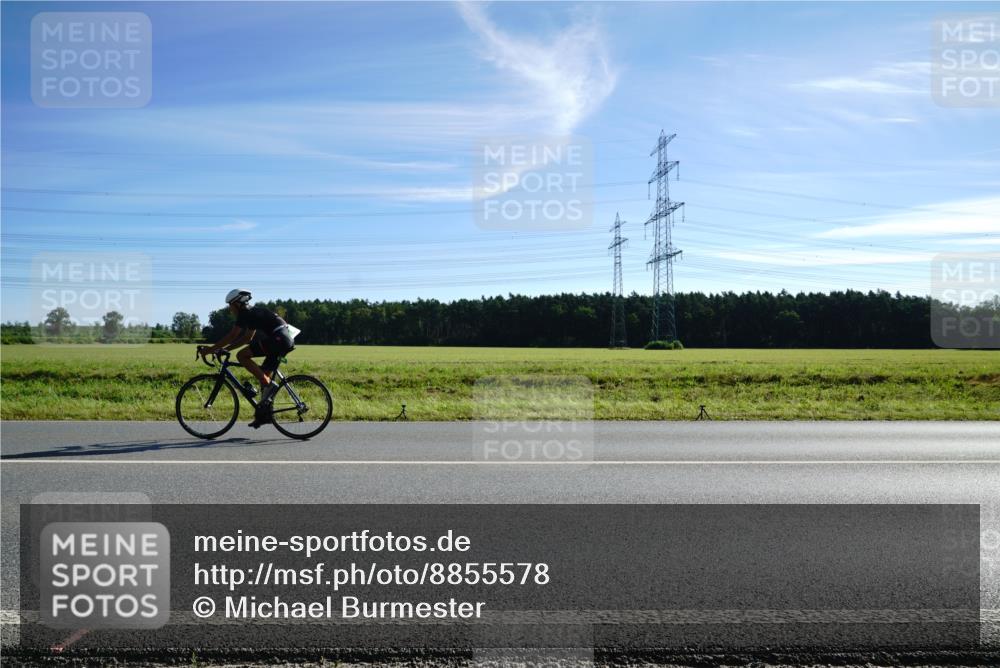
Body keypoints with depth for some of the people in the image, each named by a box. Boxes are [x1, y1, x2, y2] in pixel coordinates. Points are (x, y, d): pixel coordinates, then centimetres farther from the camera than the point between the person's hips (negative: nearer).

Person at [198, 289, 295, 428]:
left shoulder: (246, 314, -3)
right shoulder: (253, 313, 25)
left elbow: (231, 336, -8)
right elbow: (248, 338, 30)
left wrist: (210, 349, -2)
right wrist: (224, 349, 28)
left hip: (277, 339, -10)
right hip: (286, 341, 10)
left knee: (242, 355, -9)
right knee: (265, 376, 15)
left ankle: (269, 385, -11)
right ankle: (264, 414, 18)